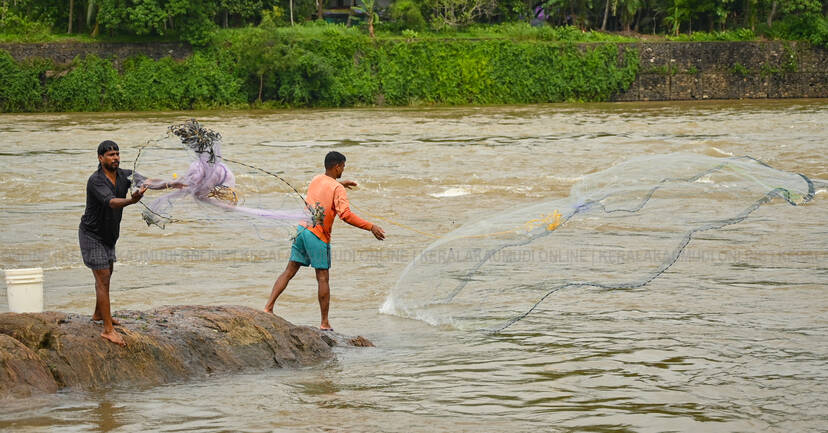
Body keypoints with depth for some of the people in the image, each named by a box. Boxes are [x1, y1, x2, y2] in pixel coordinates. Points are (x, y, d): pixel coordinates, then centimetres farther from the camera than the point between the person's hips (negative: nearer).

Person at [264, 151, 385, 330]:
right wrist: (370, 227, -20)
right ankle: (325, 323, 1)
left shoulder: (316, 180, 12)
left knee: (290, 271, 9)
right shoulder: (337, 189, -11)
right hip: (319, 235, -7)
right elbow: (346, 215, -21)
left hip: (302, 229, 7)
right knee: (323, 278, 0)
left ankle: (268, 307, -1)